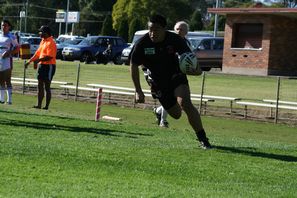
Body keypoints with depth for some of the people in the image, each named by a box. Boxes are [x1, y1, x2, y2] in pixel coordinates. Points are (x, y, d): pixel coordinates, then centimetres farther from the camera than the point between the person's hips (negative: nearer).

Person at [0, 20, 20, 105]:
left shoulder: (11, 37, -2)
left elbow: (17, 48, -4)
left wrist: (9, 52, -16)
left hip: (7, 60, -6)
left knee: (7, 81, -9)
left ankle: (9, 99, -9)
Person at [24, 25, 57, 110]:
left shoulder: (51, 43, -16)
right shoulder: (43, 41, 14)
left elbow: (49, 57, -24)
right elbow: (37, 53, 20)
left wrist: (38, 60, -24)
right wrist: (29, 61, 18)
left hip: (49, 66, -9)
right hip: (41, 65, 9)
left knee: (47, 87, -4)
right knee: (40, 86, 11)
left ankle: (46, 106, 0)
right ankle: (39, 105, 16)